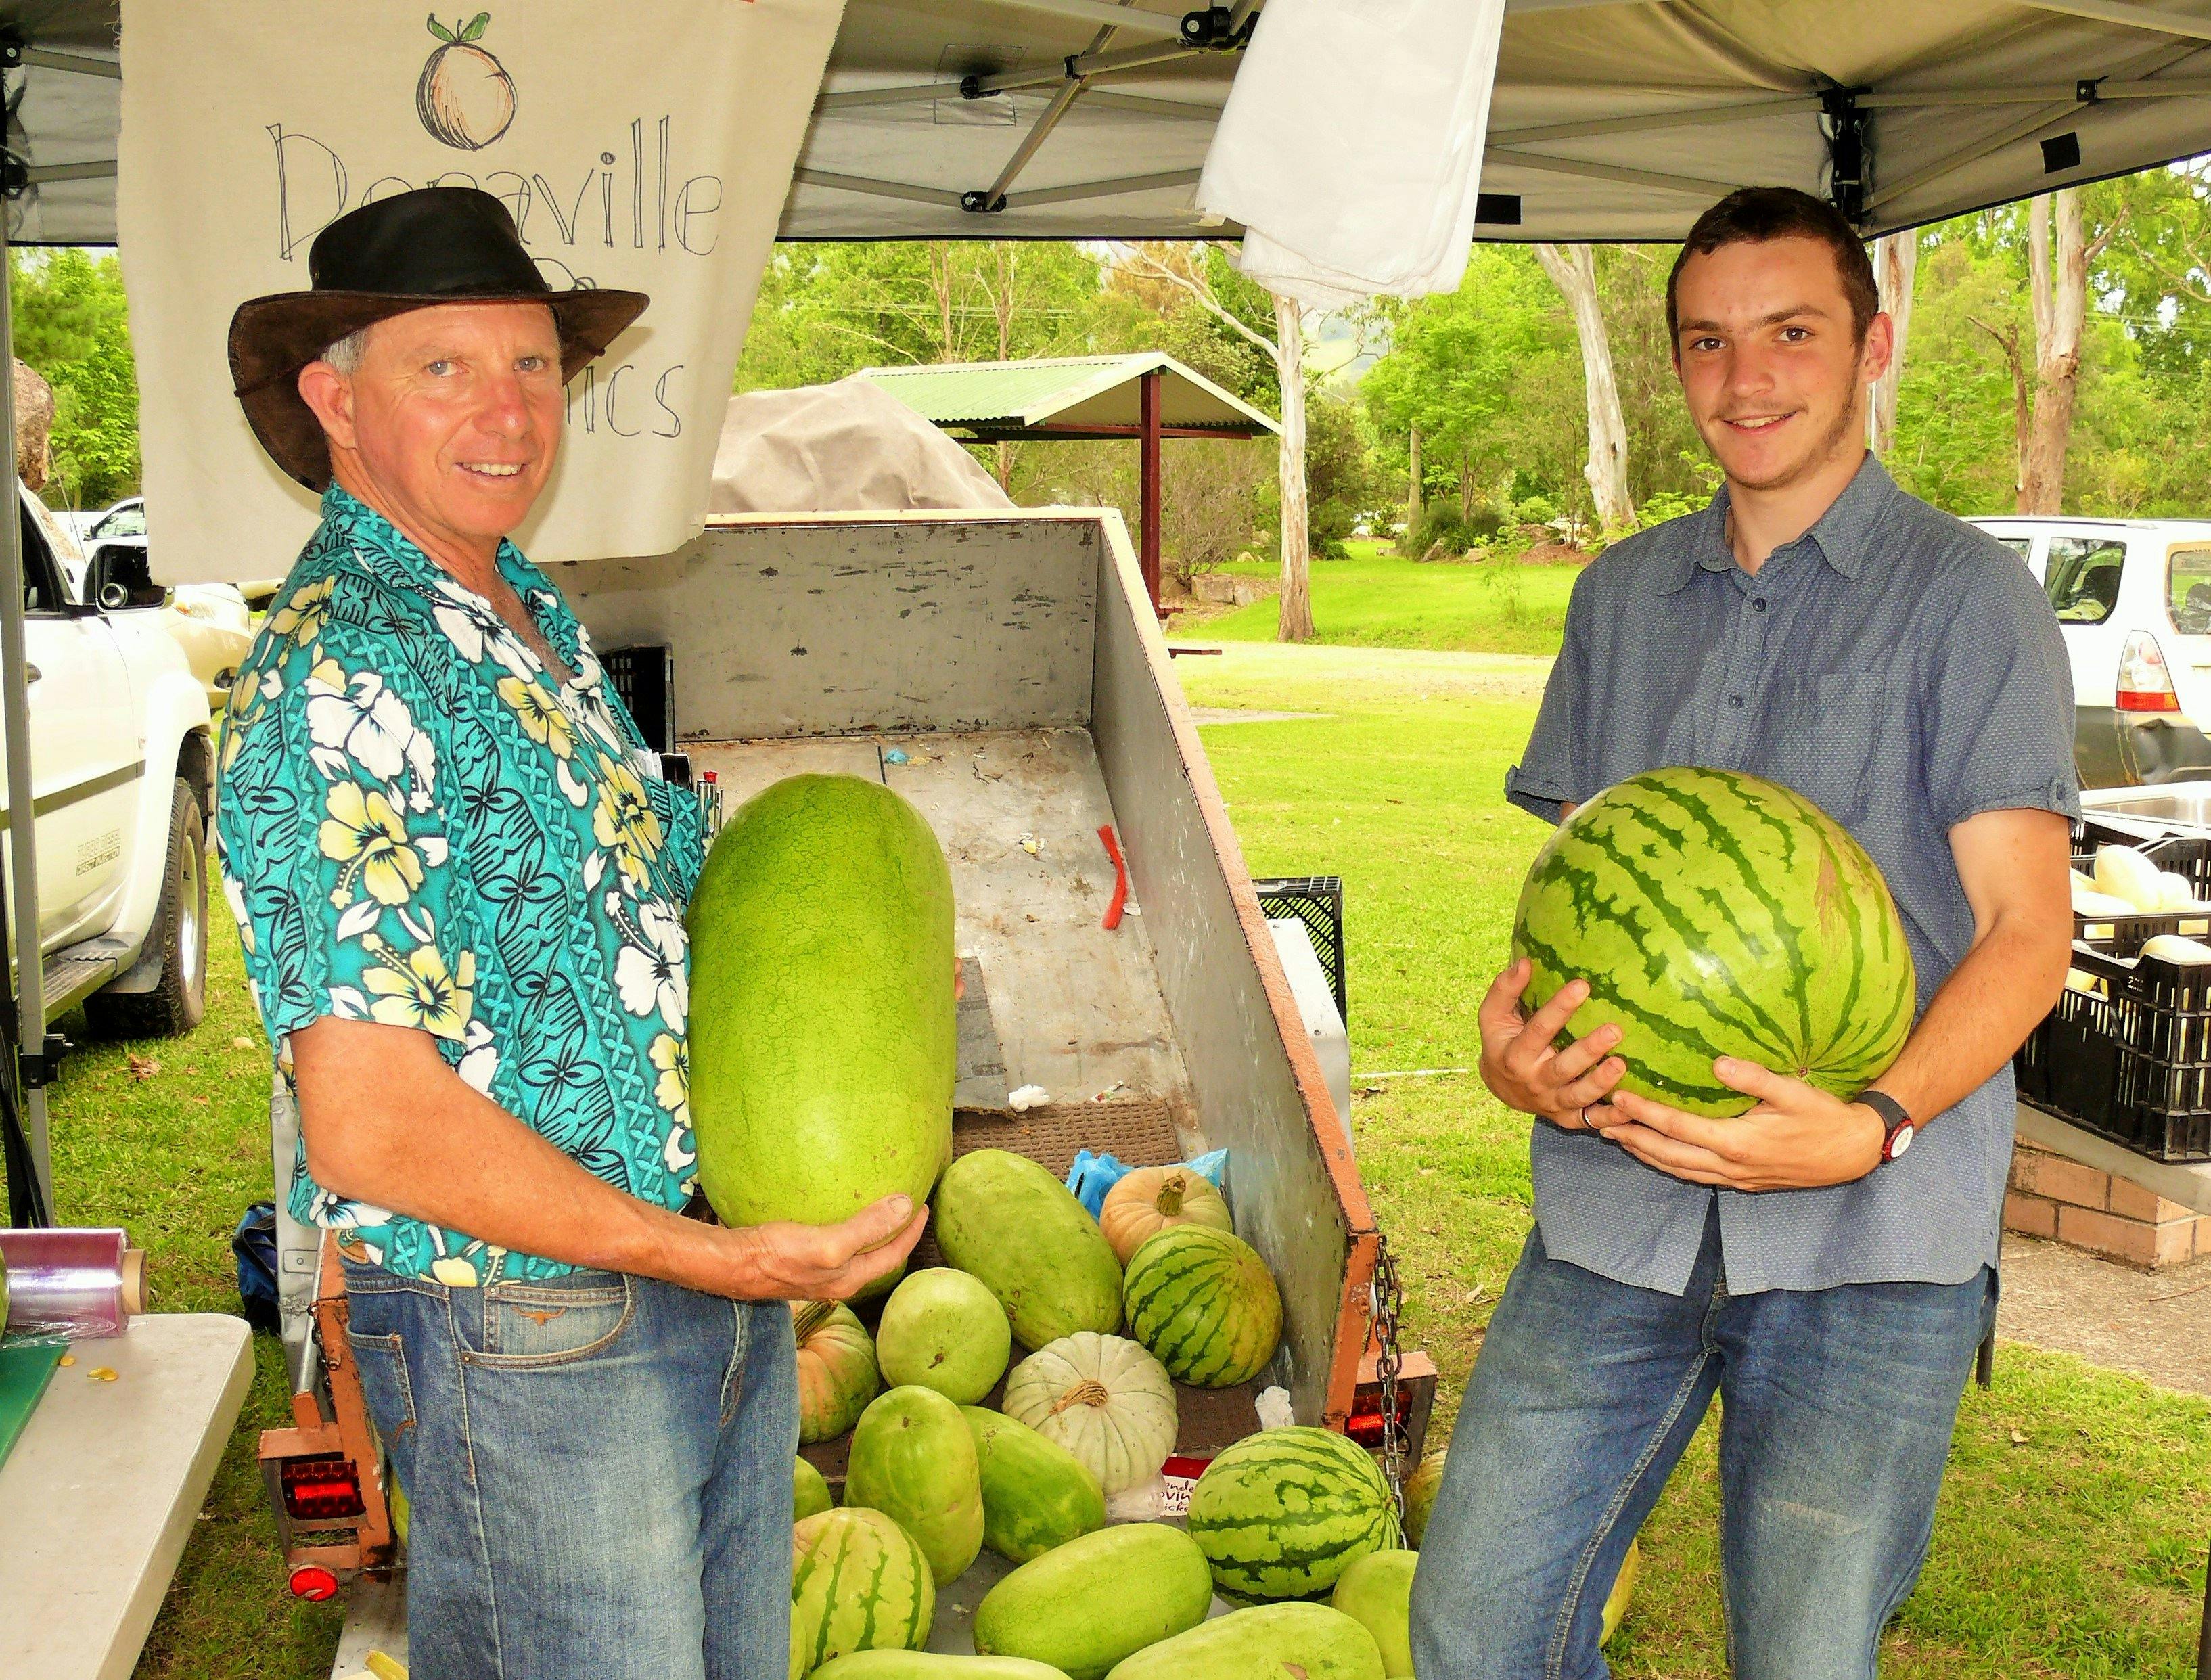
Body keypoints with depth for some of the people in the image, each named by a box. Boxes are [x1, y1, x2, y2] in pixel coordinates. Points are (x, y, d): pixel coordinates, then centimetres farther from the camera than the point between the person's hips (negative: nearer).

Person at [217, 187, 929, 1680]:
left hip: (722, 1292, 9)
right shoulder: (332, 675, -20)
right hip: (533, 1341, -8)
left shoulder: (546, 626, 9)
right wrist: (715, 1260, -22)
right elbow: (372, 1123, -24)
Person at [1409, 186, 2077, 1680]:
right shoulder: (1623, 595, 15)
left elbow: (2025, 930, -4)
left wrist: (1873, 1126, -21)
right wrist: (1514, 1037, -5)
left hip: (1869, 1239, -4)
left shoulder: (1967, 595, 1)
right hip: (1617, 1210, 4)